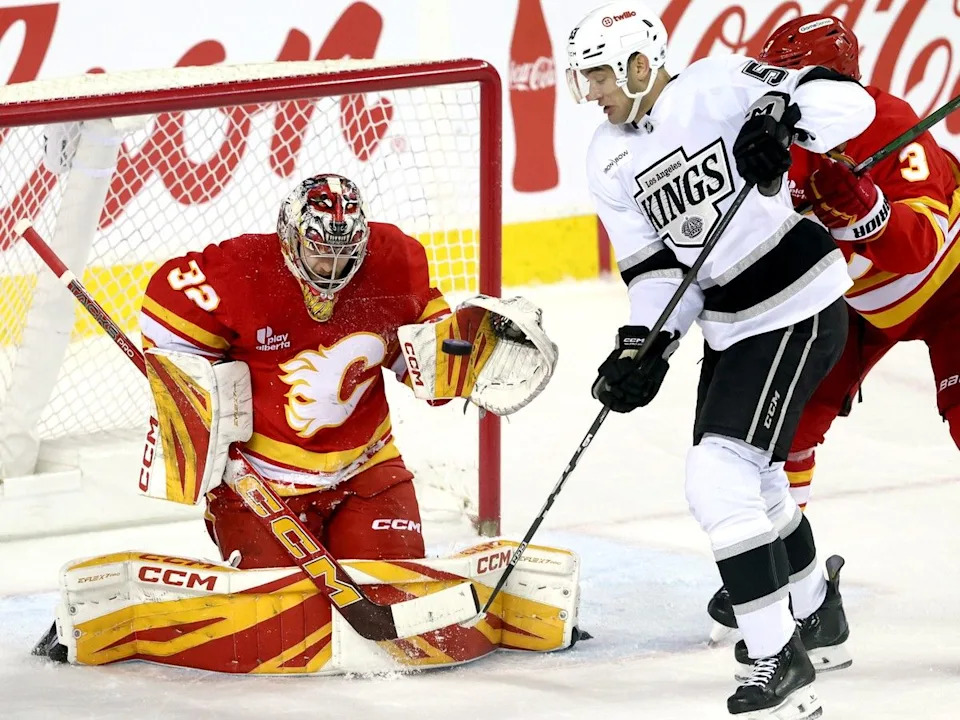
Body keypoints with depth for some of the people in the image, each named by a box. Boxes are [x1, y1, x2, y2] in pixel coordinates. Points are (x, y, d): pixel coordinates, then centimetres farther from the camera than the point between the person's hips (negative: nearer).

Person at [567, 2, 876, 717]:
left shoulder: (719, 88, -16)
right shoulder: (610, 160, 4)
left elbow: (847, 101, -20)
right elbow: (653, 265, 6)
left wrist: (782, 116, -38)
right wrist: (641, 349, -8)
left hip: (799, 311, -9)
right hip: (729, 326, 9)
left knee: (722, 476, -18)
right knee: (750, 476, 24)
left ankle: (781, 659, -14)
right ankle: (814, 606, 49)